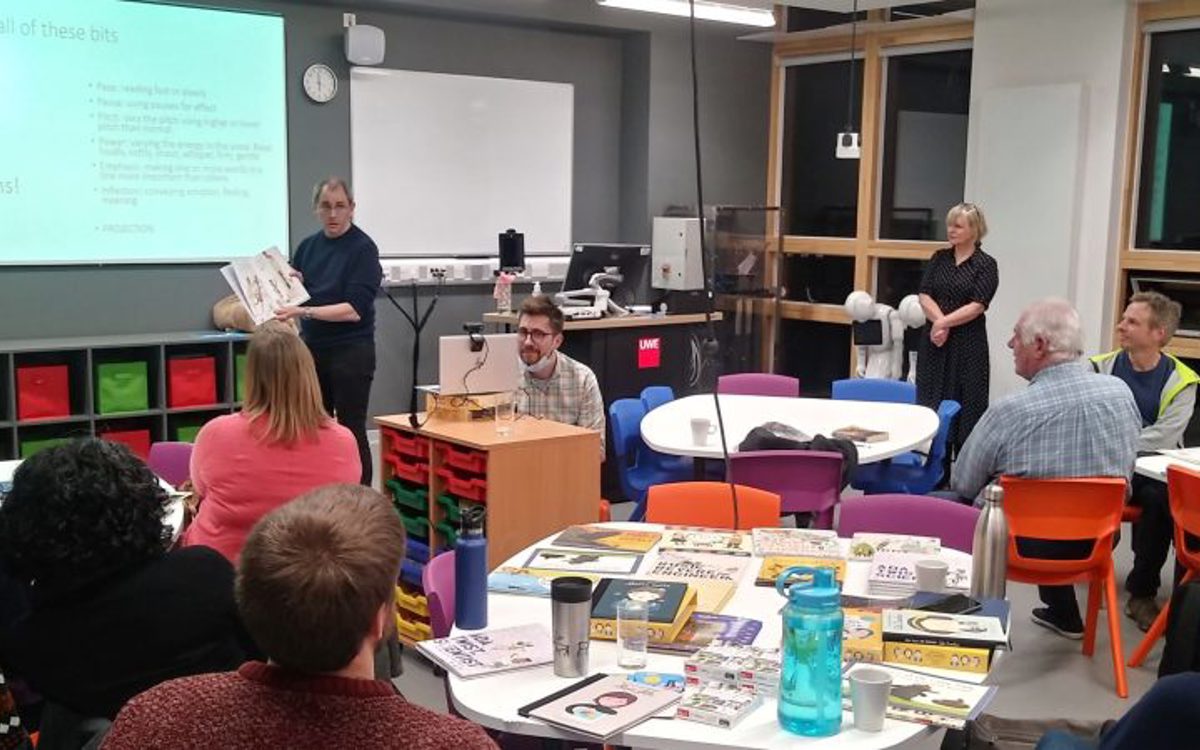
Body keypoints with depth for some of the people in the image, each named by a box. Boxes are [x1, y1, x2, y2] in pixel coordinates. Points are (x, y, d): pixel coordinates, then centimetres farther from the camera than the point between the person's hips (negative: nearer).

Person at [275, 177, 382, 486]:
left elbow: (354, 309, -19)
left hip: (351, 352, -6)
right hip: (313, 349, 6)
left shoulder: (363, 248, -11)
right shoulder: (308, 246, 9)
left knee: (350, 432, -2)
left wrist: (303, 312, -26)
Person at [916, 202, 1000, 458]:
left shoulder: (985, 264, -2)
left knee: (965, 407, -3)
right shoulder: (939, 258, 11)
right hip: (935, 342, 4)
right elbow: (924, 296, 2)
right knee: (932, 404, 5)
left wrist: (944, 323, -14)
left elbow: (977, 306, -11)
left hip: (968, 345, -4)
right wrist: (939, 321, -14)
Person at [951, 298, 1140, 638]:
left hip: (1025, 545, -5)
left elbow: (962, 485, -10)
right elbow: (1126, 471, 6)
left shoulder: (1009, 411, -24)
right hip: (1098, 540, 5)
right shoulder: (1121, 393, -10)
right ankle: (1064, 615, 42)